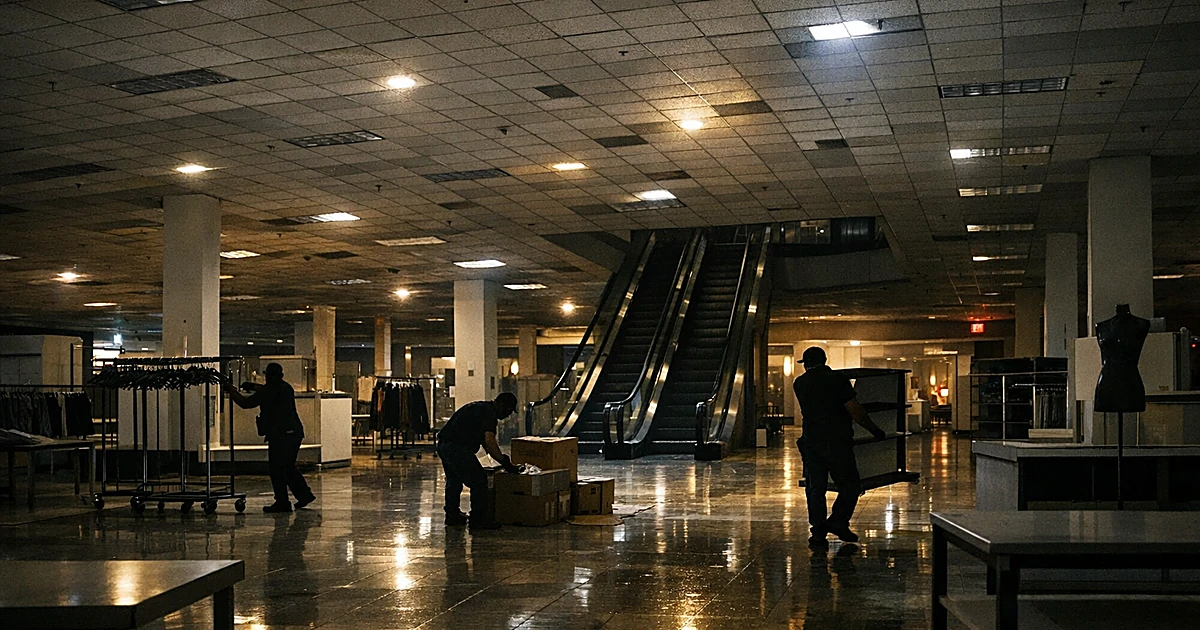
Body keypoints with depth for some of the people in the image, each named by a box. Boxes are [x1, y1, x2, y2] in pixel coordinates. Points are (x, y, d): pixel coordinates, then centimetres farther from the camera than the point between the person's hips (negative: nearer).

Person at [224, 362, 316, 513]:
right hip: (295, 432, 8)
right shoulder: (286, 388, 12)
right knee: (288, 467, 19)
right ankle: (304, 494, 18)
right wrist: (253, 386, 34)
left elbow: (245, 403, -4)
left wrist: (231, 391, 10)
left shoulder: (268, 392, -12)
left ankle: (282, 502, 1)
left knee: (276, 468, -1)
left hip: (279, 435, -8)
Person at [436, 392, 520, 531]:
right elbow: (489, 441, -19)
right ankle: (478, 519, -3)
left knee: (454, 480, 25)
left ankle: (452, 515, 34)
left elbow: (483, 439, 31)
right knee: (479, 479, -6)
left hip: (443, 444, 11)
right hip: (456, 447, -11)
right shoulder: (489, 413, -9)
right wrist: (506, 463, -12)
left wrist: (502, 458, 31)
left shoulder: (480, 407, 23)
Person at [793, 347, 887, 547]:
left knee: (815, 488, 8)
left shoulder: (799, 384, 6)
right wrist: (874, 430, 2)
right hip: (837, 441, -3)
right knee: (849, 484, 10)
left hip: (811, 441, 3)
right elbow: (855, 411, -8)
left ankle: (818, 532, 7)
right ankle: (837, 522, 0)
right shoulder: (838, 380, -6)